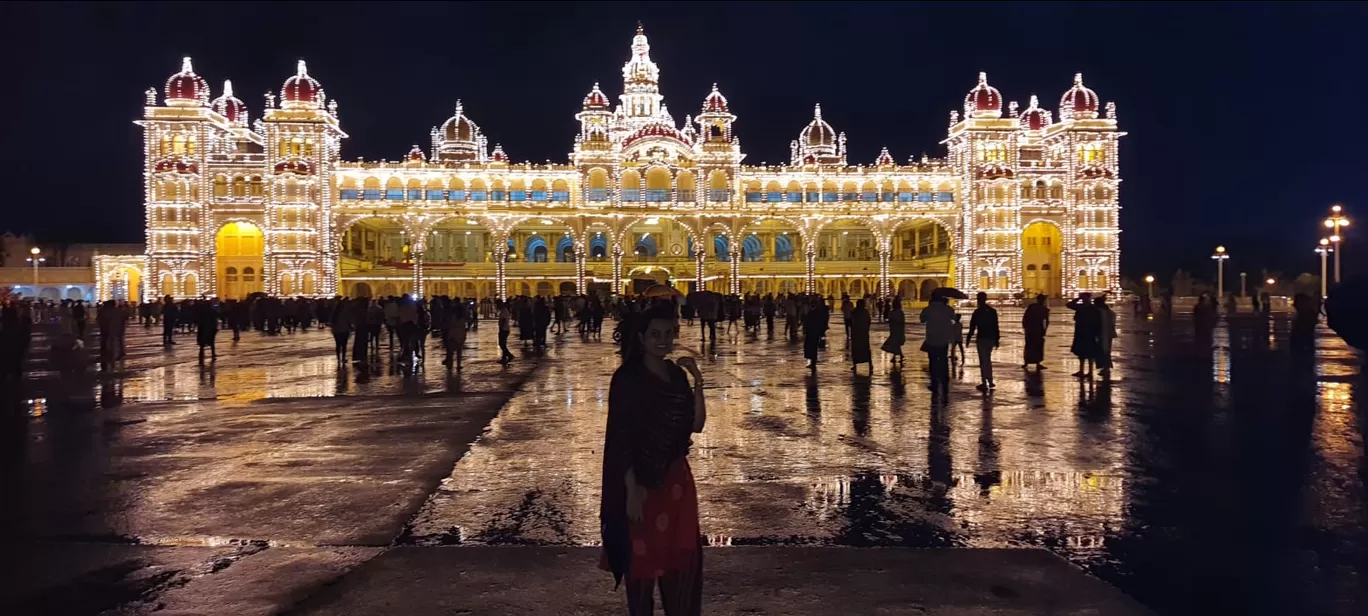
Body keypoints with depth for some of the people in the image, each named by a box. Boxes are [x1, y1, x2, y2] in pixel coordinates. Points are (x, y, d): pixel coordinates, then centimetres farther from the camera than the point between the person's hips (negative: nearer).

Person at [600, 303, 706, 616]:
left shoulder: (677, 374, 5)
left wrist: (698, 383, -10)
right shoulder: (627, 378, -13)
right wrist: (632, 490, -18)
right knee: (643, 559, 7)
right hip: (642, 482, -6)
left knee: (684, 557, 16)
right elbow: (621, 438, -14)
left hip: (677, 478, 6)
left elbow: (696, 425, 3)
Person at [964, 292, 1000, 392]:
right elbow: (996, 326, 7)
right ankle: (990, 381, 20)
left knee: (983, 361, -4)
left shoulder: (977, 312, -9)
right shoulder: (993, 311, 7)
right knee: (988, 360, 19)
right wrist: (997, 339, 10)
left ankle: (984, 384, -6)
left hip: (982, 338, -6)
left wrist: (968, 338, -3)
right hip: (991, 338, 6)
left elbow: (972, 327, -9)